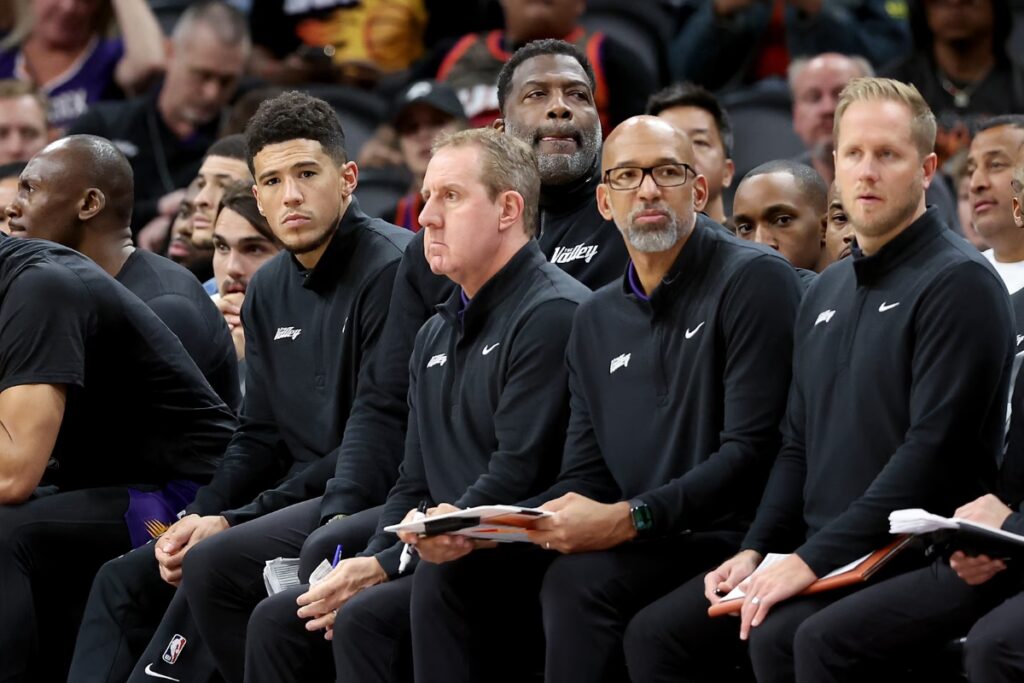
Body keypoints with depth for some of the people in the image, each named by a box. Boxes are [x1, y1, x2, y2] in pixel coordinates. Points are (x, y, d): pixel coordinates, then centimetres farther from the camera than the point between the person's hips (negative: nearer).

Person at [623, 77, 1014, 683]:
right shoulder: (827, 292, 18)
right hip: (818, 554, 8)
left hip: (924, 560, -8)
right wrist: (756, 551, 5)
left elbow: (933, 451, -16)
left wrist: (815, 560, -18)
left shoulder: (958, 282, -8)